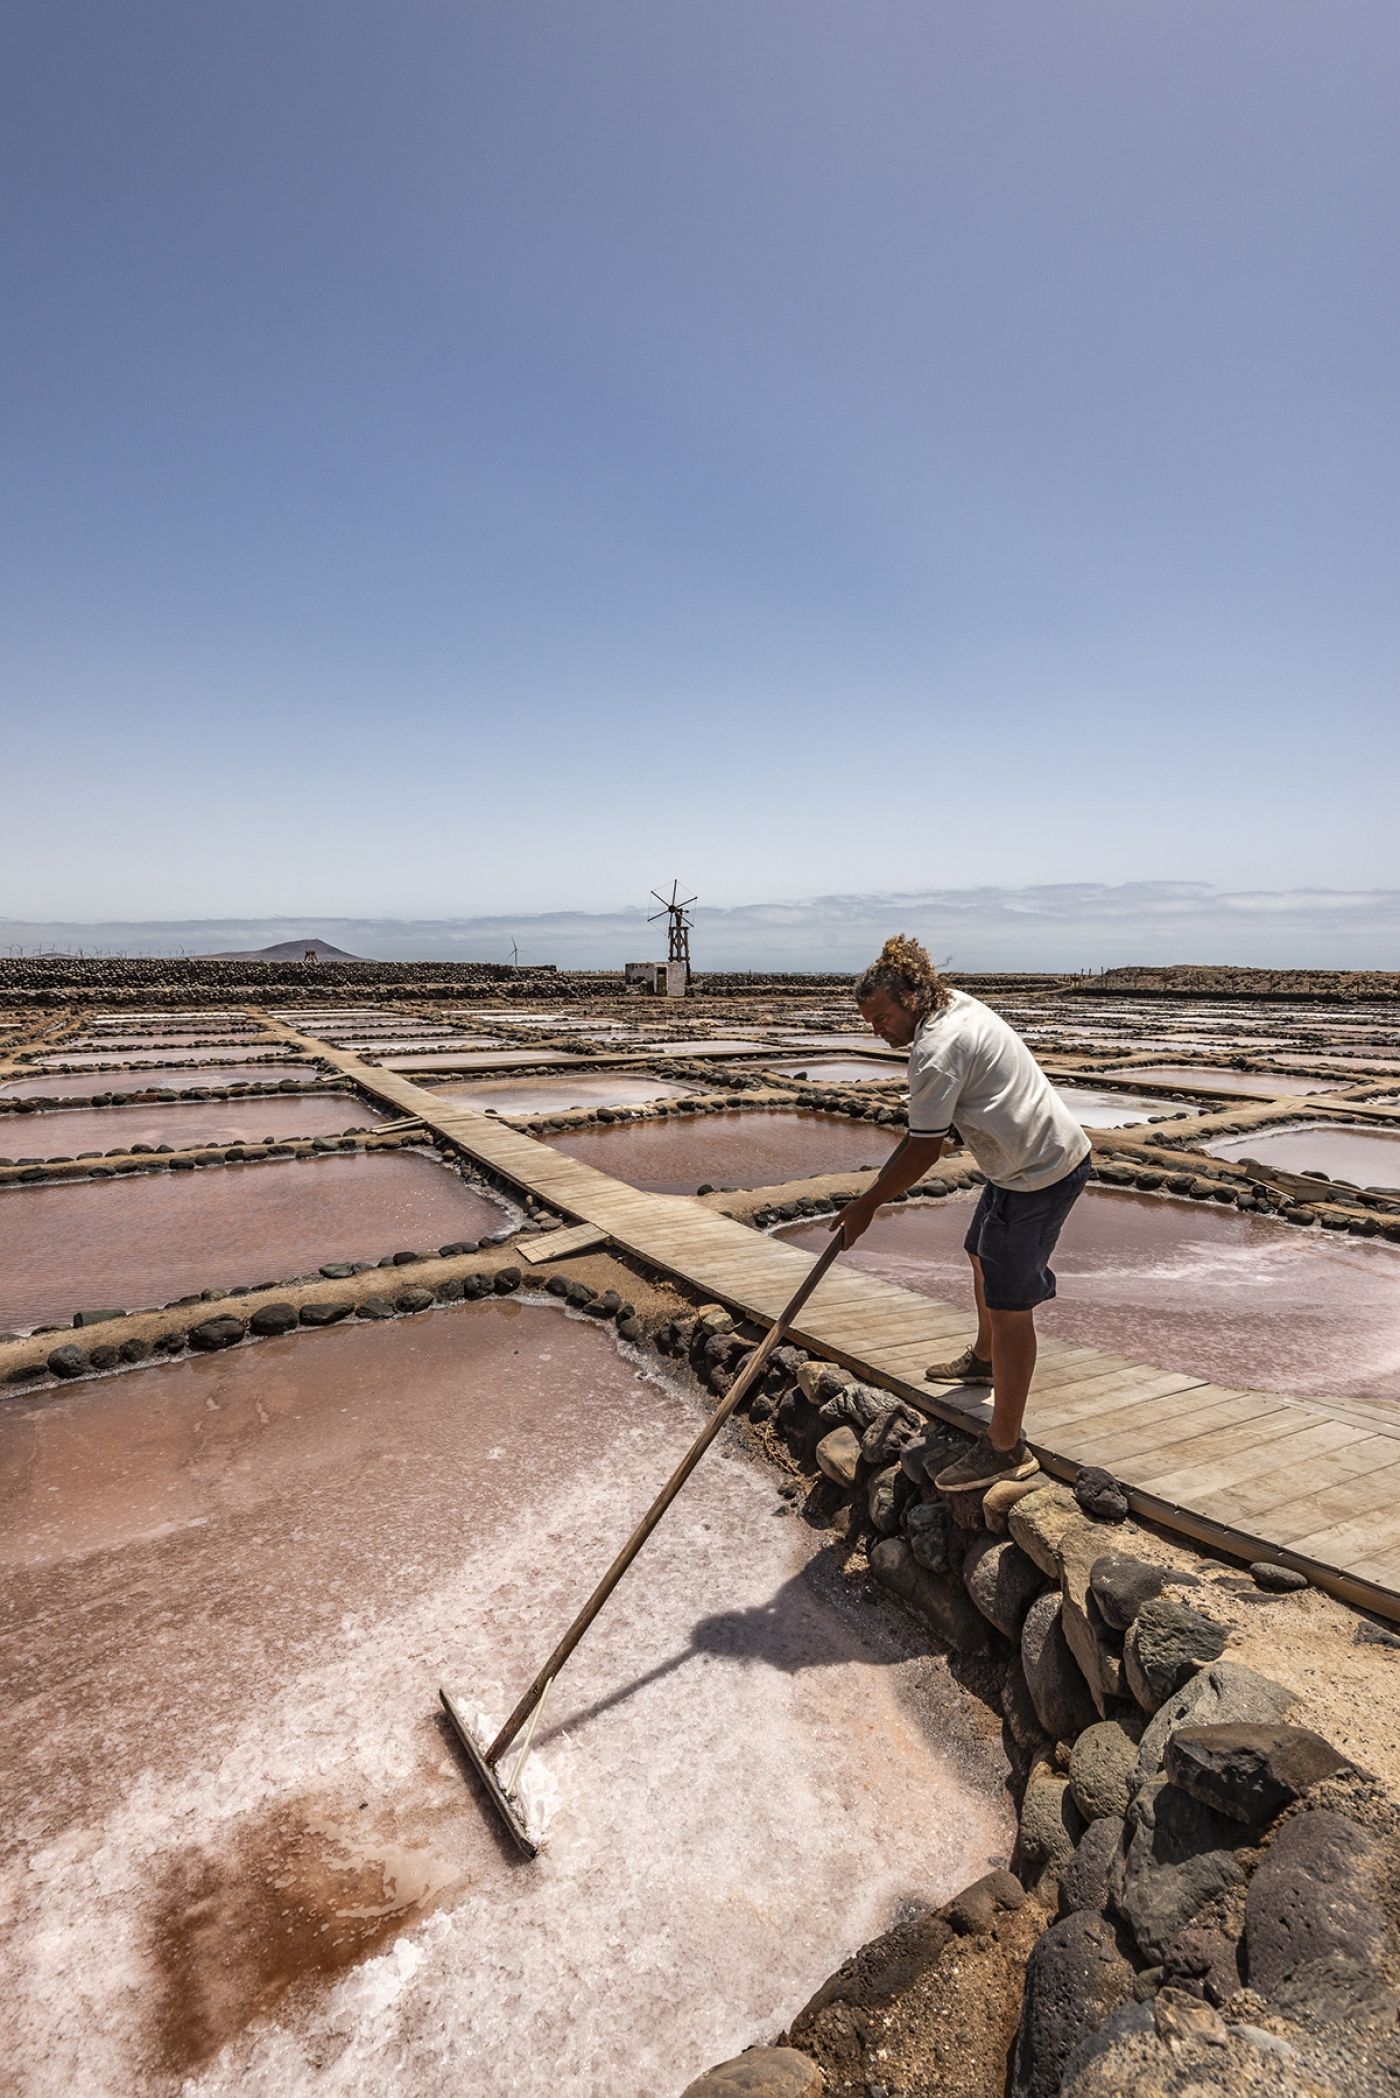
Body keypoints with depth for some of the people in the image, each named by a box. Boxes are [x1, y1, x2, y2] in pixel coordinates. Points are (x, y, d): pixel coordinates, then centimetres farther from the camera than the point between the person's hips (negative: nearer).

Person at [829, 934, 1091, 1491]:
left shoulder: (935, 1050, -24)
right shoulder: (958, 1004, 7)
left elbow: (924, 1150, -19)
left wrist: (867, 1204, -10)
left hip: (1037, 1177, -11)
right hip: (1055, 1153, 11)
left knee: (1008, 1306, -5)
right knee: (981, 1256, 27)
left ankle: (1005, 1449, 6)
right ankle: (984, 1359, 51)